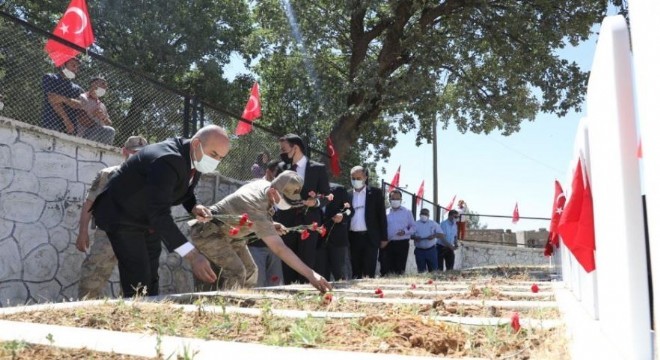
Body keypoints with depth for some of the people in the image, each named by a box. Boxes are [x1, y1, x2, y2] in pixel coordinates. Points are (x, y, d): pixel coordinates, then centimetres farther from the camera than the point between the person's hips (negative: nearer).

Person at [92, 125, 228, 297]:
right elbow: (159, 213, -43)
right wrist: (192, 255, -48)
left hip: (150, 218, 9)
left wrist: (194, 207, -13)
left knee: (150, 281, 10)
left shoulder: (195, 159, -7)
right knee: (138, 284, -14)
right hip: (122, 216, -8)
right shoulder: (167, 160, -35)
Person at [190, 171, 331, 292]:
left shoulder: (264, 184, -12)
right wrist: (310, 274, -47)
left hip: (228, 232, 10)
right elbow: (280, 249, -43)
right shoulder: (257, 210, -39)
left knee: (249, 270, 8)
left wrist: (270, 225, -6)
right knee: (236, 272, -26)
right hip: (208, 231, -10)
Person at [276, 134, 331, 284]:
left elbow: (326, 195, 1)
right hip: (286, 221, 3)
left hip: (308, 221, -3)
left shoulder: (318, 168, 1)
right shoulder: (281, 168, 11)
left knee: (306, 263, -4)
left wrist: (316, 201, -19)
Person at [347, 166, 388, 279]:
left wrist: (384, 237, -1)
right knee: (355, 272, 6)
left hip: (370, 237, -3)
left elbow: (382, 216, 2)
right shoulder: (348, 195, 9)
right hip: (353, 237, 3)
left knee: (369, 272, -4)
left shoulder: (375, 193, 2)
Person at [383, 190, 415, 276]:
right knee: (385, 268, -5)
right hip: (388, 243, 1)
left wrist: (405, 232, -12)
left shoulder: (407, 212, 9)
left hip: (402, 243, 0)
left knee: (400, 269, 0)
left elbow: (413, 227, 7)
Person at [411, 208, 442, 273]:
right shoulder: (415, 224, 7)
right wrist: (414, 237, -19)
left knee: (433, 269, -1)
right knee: (421, 270, 4)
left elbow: (440, 233, 3)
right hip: (419, 250, 0)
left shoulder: (433, 224, 8)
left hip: (431, 250, 0)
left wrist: (434, 235, -18)